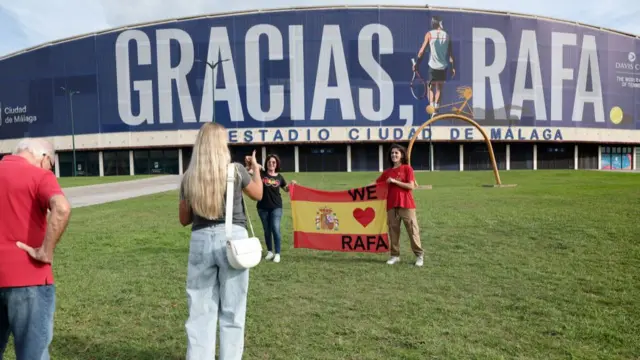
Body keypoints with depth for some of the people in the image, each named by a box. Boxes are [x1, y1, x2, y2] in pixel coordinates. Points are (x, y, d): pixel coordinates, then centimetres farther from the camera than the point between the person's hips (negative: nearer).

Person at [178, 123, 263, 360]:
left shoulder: (189, 177, 2)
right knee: (232, 311, 7)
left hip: (201, 240, 2)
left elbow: (184, 219, 9)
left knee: (200, 310, 10)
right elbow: (258, 194, 15)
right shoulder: (236, 170, -4)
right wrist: (255, 167, 30)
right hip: (232, 237, -2)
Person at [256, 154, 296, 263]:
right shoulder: (261, 173, -3)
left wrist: (291, 184, -5)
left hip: (276, 207, 0)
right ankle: (270, 251, 28)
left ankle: (277, 253, 1)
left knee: (276, 229, -10)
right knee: (267, 230, 12)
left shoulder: (279, 177, 2)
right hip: (263, 207, 1)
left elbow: (286, 189, 15)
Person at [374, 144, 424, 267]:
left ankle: (419, 255, 6)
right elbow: (376, 183, 16)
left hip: (406, 204, -4)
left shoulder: (407, 168, -1)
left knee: (412, 229, -2)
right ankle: (395, 255, 13)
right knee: (393, 230, 5)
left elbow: (411, 186, -11)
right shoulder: (387, 172, 13)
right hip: (391, 205, 5)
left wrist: (395, 181, -13)